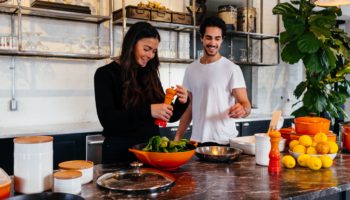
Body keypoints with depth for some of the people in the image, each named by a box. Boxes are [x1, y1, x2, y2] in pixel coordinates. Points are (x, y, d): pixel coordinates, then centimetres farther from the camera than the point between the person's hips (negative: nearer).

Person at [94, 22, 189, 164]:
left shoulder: (150, 74, 6)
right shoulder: (106, 74, -7)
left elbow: (168, 117, 9)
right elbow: (107, 119, -19)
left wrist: (181, 102, -11)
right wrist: (147, 111, -29)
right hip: (120, 152, -4)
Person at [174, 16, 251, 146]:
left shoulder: (232, 69, -7)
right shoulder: (191, 69, 7)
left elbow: (245, 104, -12)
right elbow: (189, 107, 12)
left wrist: (242, 110, -35)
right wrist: (177, 137, 7)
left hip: (224, 141, -4)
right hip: (197, 140, 4)